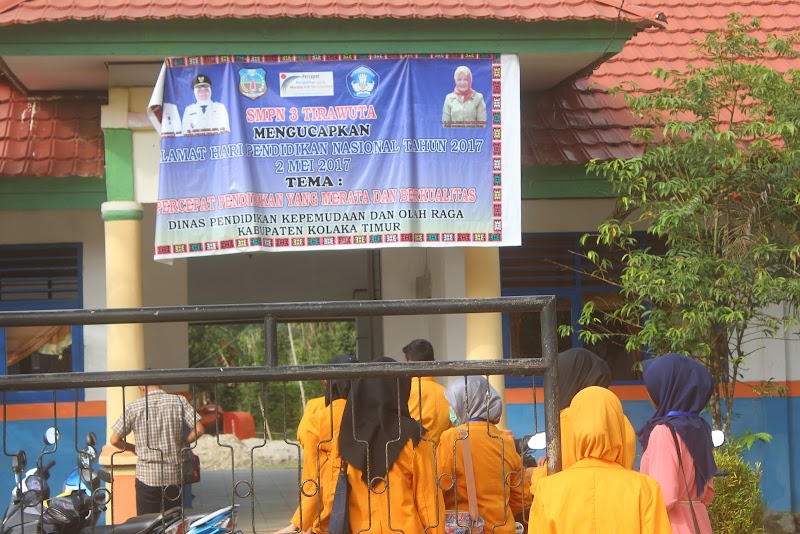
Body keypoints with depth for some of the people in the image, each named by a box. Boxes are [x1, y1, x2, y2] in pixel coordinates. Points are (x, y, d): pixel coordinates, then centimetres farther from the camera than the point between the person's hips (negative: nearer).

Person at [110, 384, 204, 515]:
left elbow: (114, 440, -4)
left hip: (146, 476, -2)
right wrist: (182, 443, 8)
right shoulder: (179, 402, -2)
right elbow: (198, 430, -8)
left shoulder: (133, 408, -5)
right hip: (174, 476, 2)